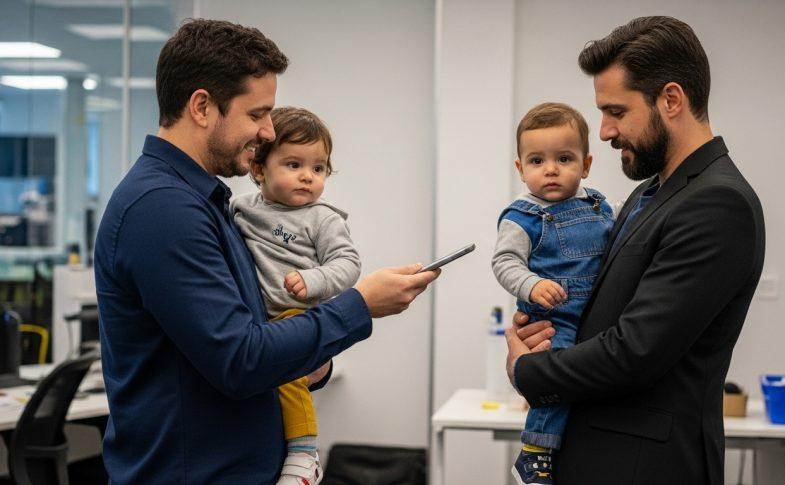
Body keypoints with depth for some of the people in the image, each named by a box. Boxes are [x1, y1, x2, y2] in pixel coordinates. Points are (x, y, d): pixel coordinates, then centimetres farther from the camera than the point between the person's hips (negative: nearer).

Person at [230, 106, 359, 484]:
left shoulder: (323, 219, -2)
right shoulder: (242, 209, 12)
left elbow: (347, 262, -8)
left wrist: (313, 280, -24)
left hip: (301, 314, -7)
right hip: (258, 318, 7)